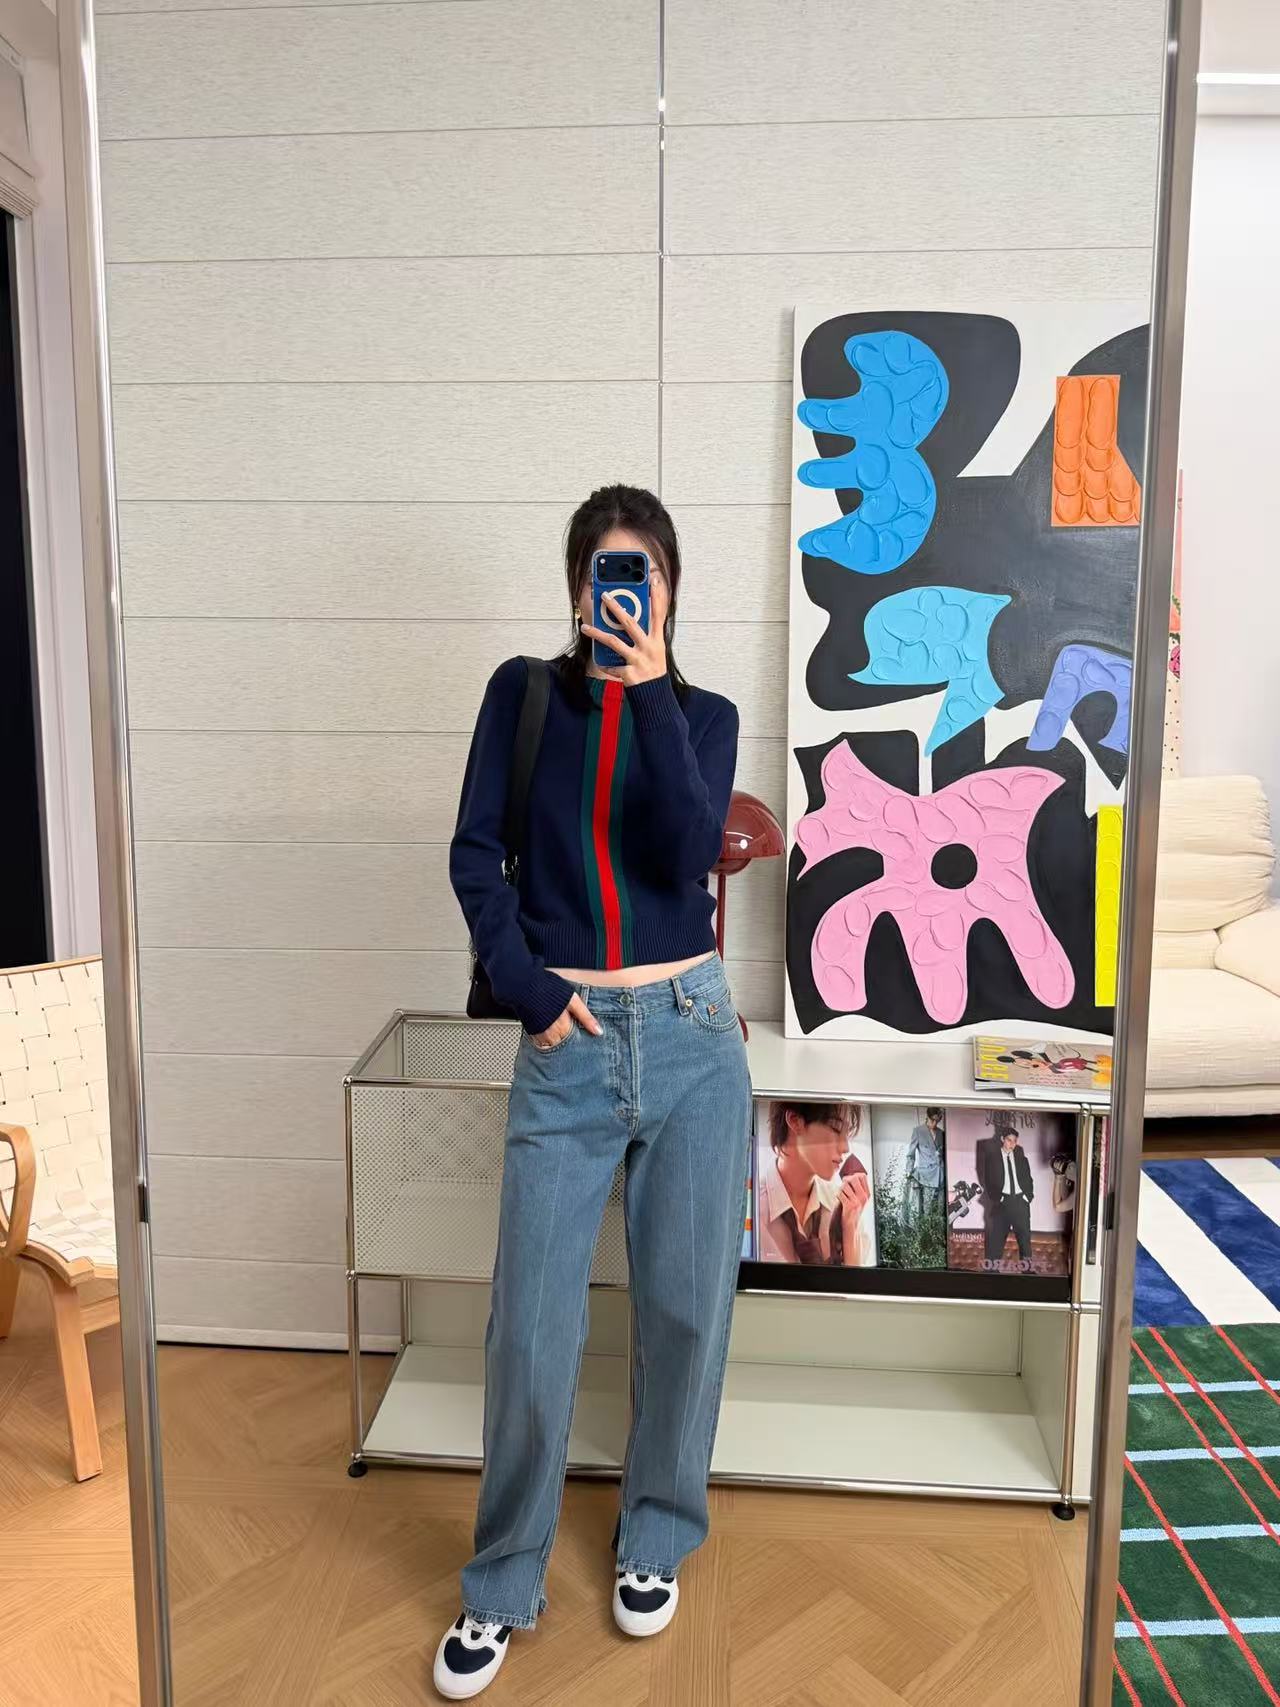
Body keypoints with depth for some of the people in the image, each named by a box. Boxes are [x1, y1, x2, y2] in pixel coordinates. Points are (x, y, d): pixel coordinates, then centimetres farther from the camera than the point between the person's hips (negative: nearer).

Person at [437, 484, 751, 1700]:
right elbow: (475, 852, -1)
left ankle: (656, 1539, 36)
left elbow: (689, 849, -12)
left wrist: (650, 693, -18)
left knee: (684, 1306, 10)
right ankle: (501, 1584, 27)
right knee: (532, 1327, 3)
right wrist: (526, 989, -9)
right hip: (565, 1046, -1)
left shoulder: (704, 716, 6)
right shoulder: (526, 692, 5)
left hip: (690, 1035, 1)